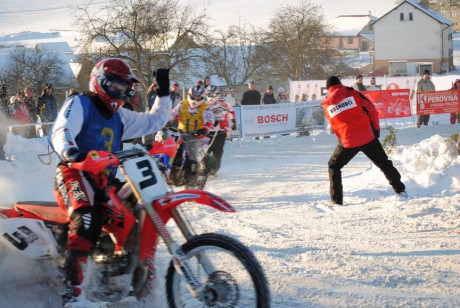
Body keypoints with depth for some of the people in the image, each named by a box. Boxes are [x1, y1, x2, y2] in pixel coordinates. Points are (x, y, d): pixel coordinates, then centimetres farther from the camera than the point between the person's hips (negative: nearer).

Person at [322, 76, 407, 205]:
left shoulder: (326, 104, 5)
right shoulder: (352, 93, 1)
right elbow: (372, 111, 1)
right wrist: (376, 128, 14)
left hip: (348, 142, -1)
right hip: (368, 137, 1)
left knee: (334, 166, 18)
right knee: (384, 163, 18)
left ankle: (337, 200, 10)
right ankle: (400, 189, 22)